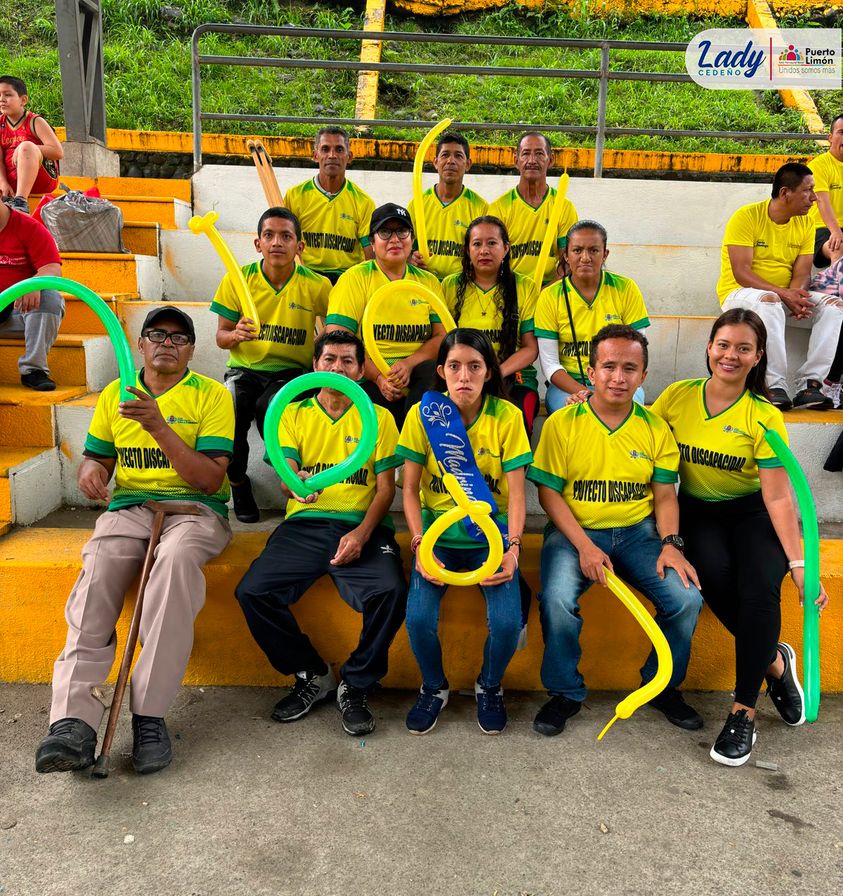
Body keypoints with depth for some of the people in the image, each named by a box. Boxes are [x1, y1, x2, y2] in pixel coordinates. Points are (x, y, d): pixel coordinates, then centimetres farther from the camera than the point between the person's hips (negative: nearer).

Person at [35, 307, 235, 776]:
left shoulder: (211, 395, 3)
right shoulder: (114, 394, 16)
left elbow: (211, 480, -6)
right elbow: (96, 458, 21)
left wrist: (158, 426, -17)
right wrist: (89, 471, -5)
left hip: (194, 509, -3)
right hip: (128, 507, 3)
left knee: (176, 559, -37)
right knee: (96, 571, -30)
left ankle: (149, 715, -30)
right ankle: (74, 722, -32)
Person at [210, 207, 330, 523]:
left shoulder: (317, 286, -4)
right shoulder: (238, 279, -1)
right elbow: (221, 336, 3)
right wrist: (235, 335, -22)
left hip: (291, 371, -2)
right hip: (245, 368, 2)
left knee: (270, 407, -35)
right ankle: (238, 483, -1)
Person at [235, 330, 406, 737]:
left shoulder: (378, 418, 11)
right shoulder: (294, 414, 14)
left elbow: (386, 487, 5)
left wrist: (362, 534, -13)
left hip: (362, 525, -1)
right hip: (305, 523, 2)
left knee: (390, 592, -29)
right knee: (253, 591, -21)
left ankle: (355, 687, -2)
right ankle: (312, 675, 4)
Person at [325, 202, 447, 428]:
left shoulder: (429, 282, 15)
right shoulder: (355, 278, 5)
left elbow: (442, 336, 6)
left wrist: (409, 363, -14)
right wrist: (378, 377, -16)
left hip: (416, 383, 4)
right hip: (367, 382, -3)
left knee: (432, 370, -30)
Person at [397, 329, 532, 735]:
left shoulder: (507, 416, -7)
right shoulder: (423, 413, -5)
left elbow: (515, 491, -7)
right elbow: (410, 489, -3)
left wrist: (513, 547, -21)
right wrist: (419, 546, -16)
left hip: (491, 534, 0)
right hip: (437, 533, 1)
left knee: (507, 622, -20)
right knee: (418, 618, -21)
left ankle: (489, 687, 16)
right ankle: (434, 687, 14)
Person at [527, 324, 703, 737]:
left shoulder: (656, 428, 5)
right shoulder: (561, 423, -5)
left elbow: (665, 495, 8)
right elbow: (548, 492, -6)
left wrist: (670, 544, -10)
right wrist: (584, 547, -16)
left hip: (638, 532, 3)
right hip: (574, 532, -2)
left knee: (687, 598, -18)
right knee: (557, 599, -30)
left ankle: (662, 685, 12)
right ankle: (565, 692, -2)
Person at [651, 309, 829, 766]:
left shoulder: (764, 416, -12)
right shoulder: (678, 396, -6)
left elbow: (778, 496, -15)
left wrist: (799, 563, -21)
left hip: (752, 511, -1)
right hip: (698, 510, 1)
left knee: (760, 587, -27)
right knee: (716, 575, -28)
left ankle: (743, 712, -10)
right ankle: (775, 661, 2)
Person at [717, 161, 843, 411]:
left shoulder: (805, 224, 6)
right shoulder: (747, 216, -11)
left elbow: (802, 272, 1)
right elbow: (741, 272, -18)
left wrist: (796, 294, -22)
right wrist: (783, 294, -26)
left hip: (786, 296, 6)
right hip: (740, 293, -6)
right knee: (769, 303, -39)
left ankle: (809, 384, -22)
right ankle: (775, 386, -34)